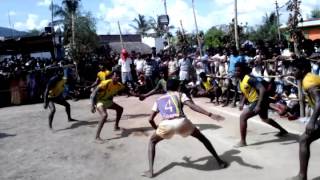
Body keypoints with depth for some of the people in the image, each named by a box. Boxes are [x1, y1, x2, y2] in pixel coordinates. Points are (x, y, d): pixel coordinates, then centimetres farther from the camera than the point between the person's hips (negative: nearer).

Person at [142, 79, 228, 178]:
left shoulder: (159, 100, 30)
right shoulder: (180, 95, 23)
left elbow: (150, 119, 28)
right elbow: (192, 106, 4)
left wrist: (156, 128, 48)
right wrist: (210, 115, -1)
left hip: (166, 124, 1)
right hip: (181, 122, 0)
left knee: (152, 141, 30)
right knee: (201, 137, 27)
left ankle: (150, 171, 16)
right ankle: (219, 161, 33)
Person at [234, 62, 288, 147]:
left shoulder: (249, 79, -24)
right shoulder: (241, 80, 5)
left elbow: (263, 90, -32)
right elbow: (245, 93, 22)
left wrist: (258, 105, -36)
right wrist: (242, 103, 10)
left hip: (260, 101, -11)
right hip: (256, 101, 11)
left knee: (242, 117, -16)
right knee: (265, 119, 31)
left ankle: (243, 142, -9)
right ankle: (283, 130, 52)